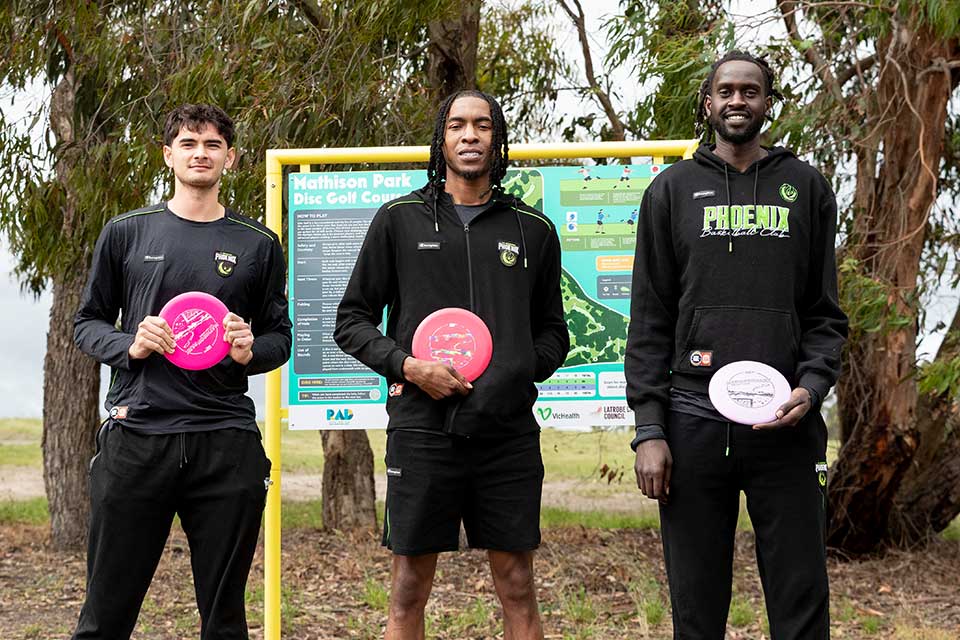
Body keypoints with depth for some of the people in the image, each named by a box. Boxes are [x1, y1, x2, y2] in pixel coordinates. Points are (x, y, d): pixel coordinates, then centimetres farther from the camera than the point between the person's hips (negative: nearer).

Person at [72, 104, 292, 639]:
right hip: (135, 440, 0)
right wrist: (129, 346, -6)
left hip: (226, 445, 1)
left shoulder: (259, 245, 11)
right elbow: (88, 322, 15)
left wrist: (251, 350, -7)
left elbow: (279, 337, 15)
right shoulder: (126, 233, 10)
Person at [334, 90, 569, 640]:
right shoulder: (399, 219, 7)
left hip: (509, 430, 2)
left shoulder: (533, 230, 11)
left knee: (518, 587, 5)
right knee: (409, 590, 4)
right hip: (423, 429, -1)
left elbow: (553, 332, 17)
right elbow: (352, 321, 8)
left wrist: (515, 372, -2)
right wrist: (407, 365, -9)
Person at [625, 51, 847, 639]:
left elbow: (825, 312, 10)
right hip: (693, 420, 0)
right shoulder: (673, 190, 10)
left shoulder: (806, 188, 11)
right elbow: (650, 320, 5)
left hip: (787, 423, 0)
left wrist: (812, 386, -9)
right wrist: (649, 428, -4)